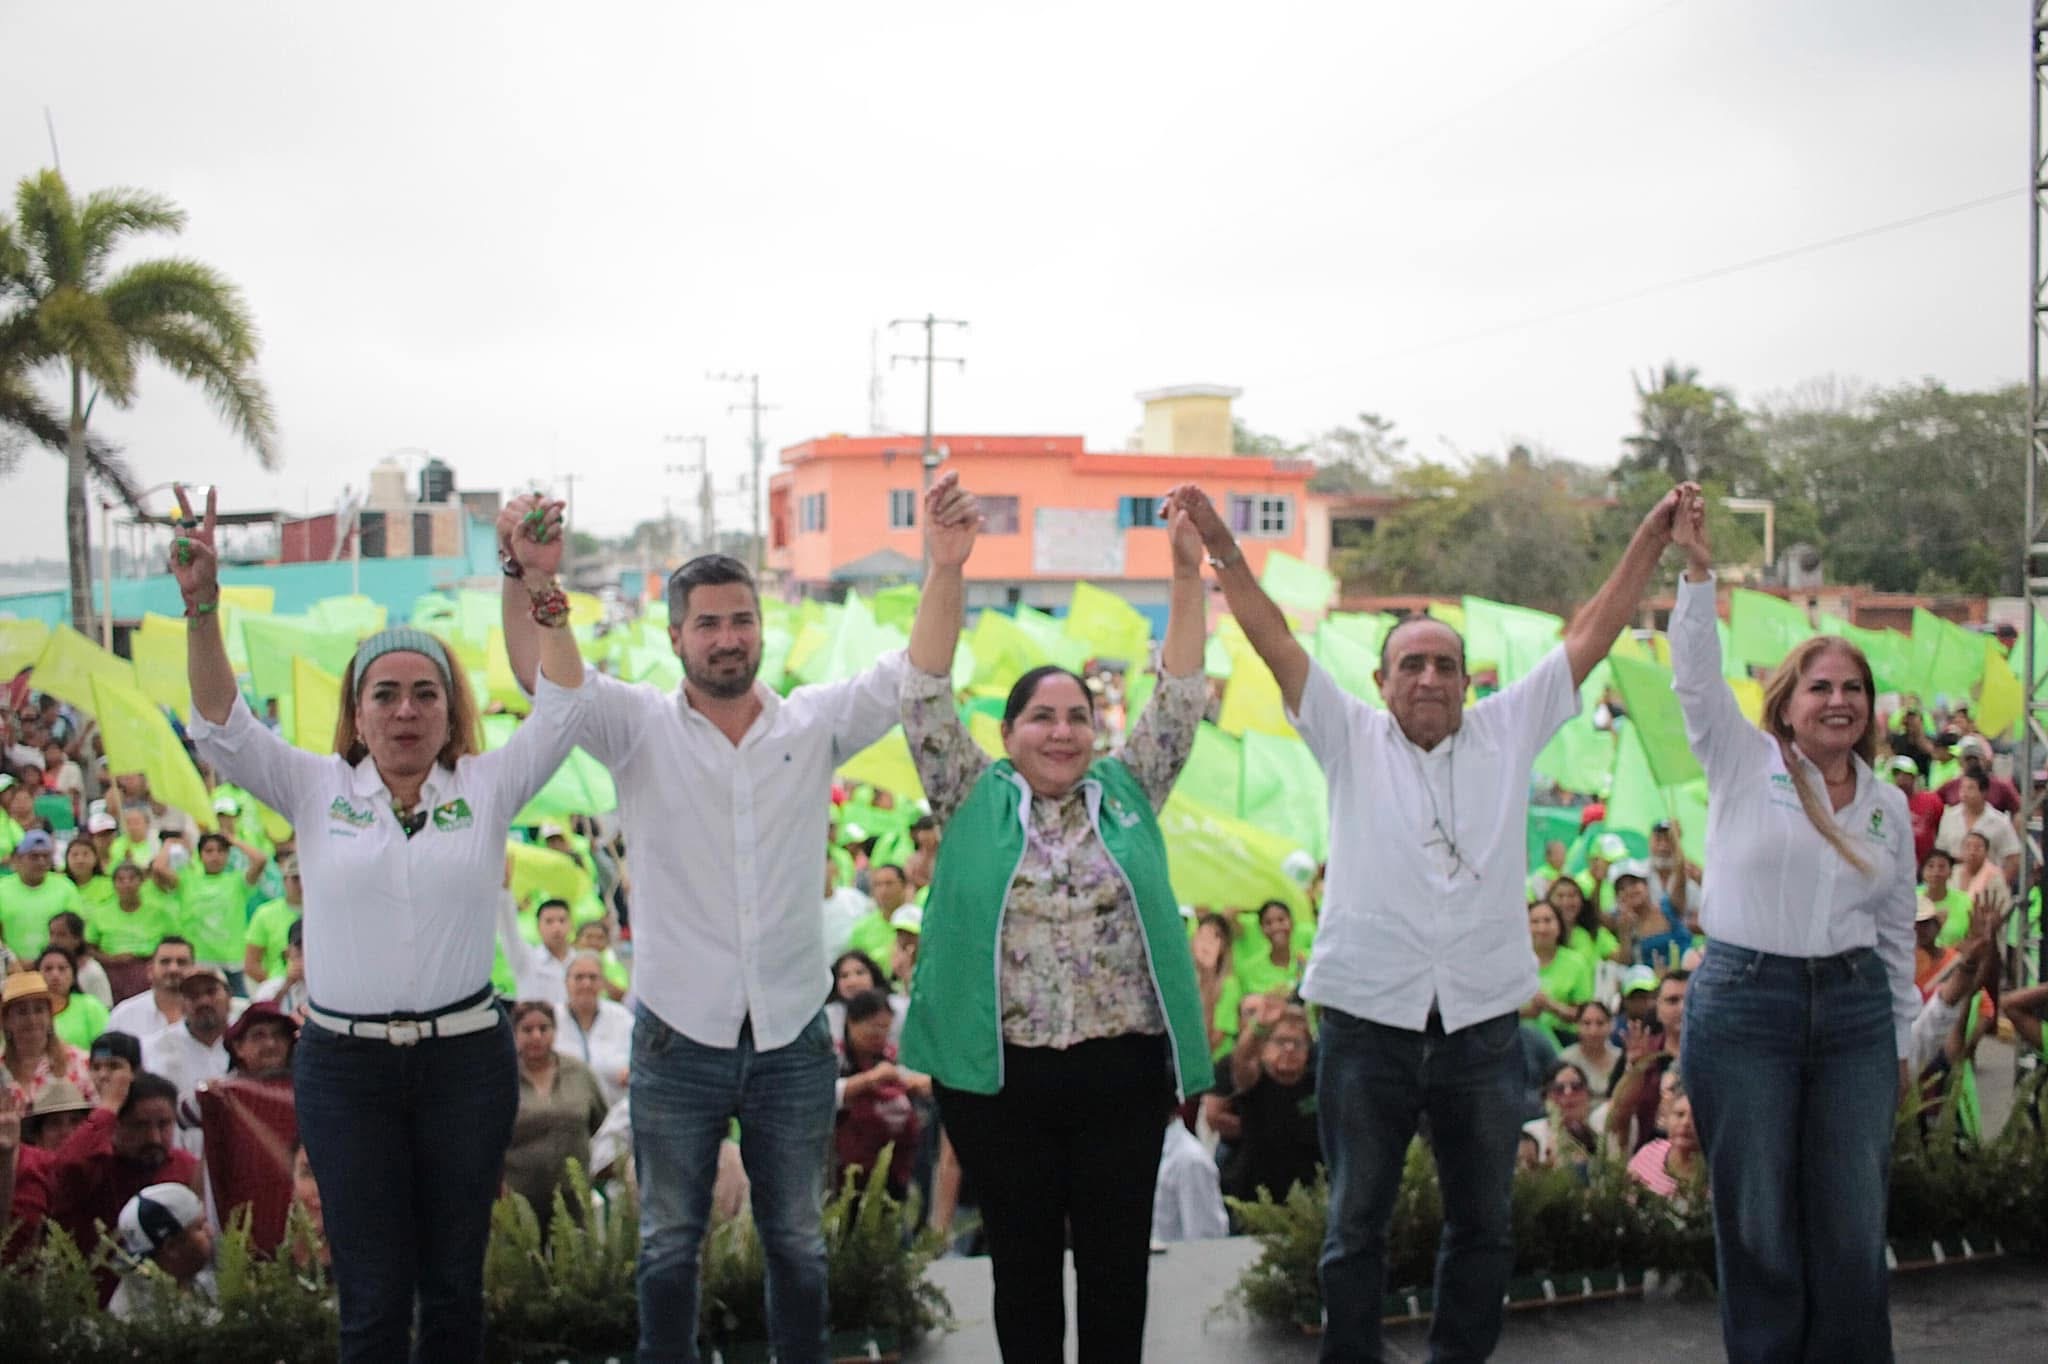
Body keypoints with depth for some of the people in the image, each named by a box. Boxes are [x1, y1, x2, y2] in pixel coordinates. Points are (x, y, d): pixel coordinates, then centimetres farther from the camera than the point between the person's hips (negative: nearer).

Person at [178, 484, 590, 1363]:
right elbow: (220, 727, -7)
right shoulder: (317, 790, 4)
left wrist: (543, 593, -17)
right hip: (345, 1065, 0)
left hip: (465, 1056, 1)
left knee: (454, 1282, 11)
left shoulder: (485, 789, 4)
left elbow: (561, 707, -5)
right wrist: (202, 609, -21)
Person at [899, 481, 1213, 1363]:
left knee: (1117, 1263, 8)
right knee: (1024, 1263, 10)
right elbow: (927, 700, -6)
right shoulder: (976, 801, 3)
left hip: (1123, 1073, 1)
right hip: (998, 1078, -1)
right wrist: (946, 573, -17)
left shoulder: (1126, 793, 9)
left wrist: (1187, 576, -7)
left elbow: (1180, 699, 3)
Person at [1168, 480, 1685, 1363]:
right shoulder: (1351, 740, 3)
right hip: (1368, 1025, -2)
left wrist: (1651, 540, 1)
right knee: (1356, 1229, 8)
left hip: (1484, 1027, 2)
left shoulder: (1508, 732, 7)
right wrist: (1224, 553, -16)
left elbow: (1587, 639, 6)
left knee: (1483, 1229, 13)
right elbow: (1277, 643, -5)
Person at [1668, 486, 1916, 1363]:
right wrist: (1698, 574, -23)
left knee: (1853, 1224, 4)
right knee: (1757, 1222, 3)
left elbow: (1896, 933, 17)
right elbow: (1696, 676, -13)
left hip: (1854, 1009, 3)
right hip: (1744, 1002, -3)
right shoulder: (1746, 764, 1)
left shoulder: (1888, 805, 11)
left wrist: (1903, 1041, 17)